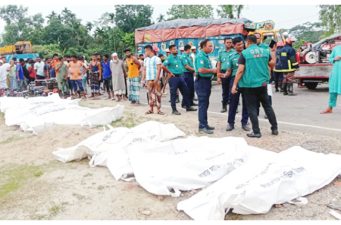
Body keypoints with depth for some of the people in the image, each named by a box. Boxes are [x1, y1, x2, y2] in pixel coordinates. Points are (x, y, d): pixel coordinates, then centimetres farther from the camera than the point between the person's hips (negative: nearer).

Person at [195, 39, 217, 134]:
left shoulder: (206, 56, 16)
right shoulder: (200, 56, -15)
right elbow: (201, 70, -27)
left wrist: (213, 71, 7)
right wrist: (212, 70, -14)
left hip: (207, 81, 10)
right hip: (202, 81, -10)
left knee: (205, 104, 14)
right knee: (202, 104, -7)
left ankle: (204, 124, 22)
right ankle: (202, 127, -2)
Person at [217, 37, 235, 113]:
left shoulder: (234, 52, 1)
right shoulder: (221, 52, 9)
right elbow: (218, 65, 8)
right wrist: (218, 76, 2)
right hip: (223, 73, 2)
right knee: (225, 91, 10)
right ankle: (224, 106, 19)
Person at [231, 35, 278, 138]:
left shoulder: (244, 53, -7)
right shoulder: (265, 51, 4)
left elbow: (240, 70, -12)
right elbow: (272, 64, 14)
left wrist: (234, 85, -9)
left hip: (249, 84, -4)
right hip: (262, 83, 4)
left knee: (252, 108, 4)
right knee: (267, 106, 16)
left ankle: (256, 132, 7)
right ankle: (275, 128, 22)